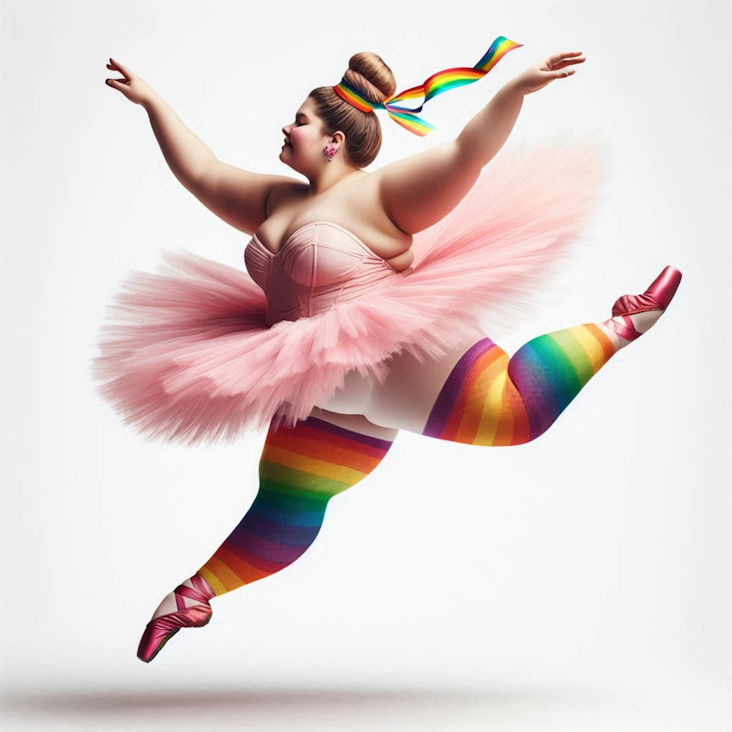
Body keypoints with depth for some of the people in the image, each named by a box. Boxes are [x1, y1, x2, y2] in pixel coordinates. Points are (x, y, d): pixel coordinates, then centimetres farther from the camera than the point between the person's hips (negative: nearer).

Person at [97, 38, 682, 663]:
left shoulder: (379, 195, -10)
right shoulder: (275, 201, 13)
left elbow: (464, 155, -21)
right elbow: (202, 171, 22)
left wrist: (516, 89, -33)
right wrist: (151, 101, 25)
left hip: (404, 362, -6)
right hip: (324, 400, 6)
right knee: (283, 518, 12)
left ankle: (617, 330, 6)